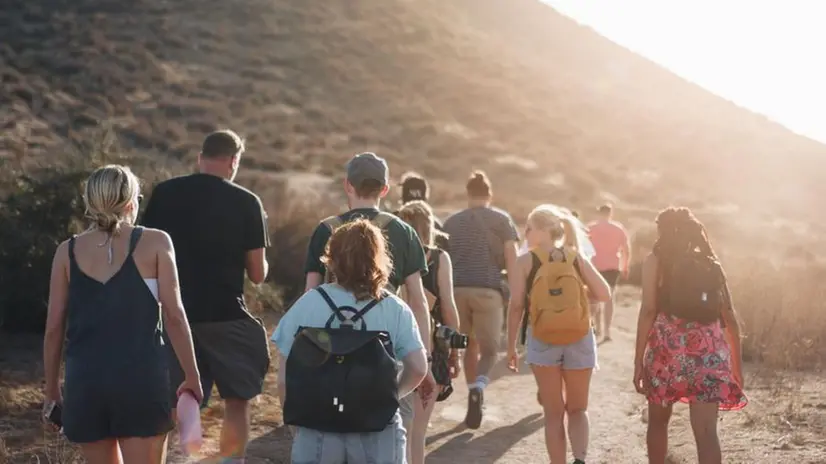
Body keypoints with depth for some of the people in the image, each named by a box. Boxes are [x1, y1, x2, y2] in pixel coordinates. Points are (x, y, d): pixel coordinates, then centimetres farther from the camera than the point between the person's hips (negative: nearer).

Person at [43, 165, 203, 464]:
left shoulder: (68, 252, 6)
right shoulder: (155, 243, -1)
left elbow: (54, 328, 6)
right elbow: (174, 315, -4)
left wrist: (51, 387, 16)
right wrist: (192, 376, 4)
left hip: (85, 380, 3)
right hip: (141, 377, -3)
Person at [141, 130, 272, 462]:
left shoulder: (164, 194, 2)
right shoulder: (246, 202, -6)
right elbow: (258, 274, -2)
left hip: (174, 315, 3)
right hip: (226, 317, -3)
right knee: (237, 402, 12)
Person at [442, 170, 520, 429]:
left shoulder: (451, 222, 16)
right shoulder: (501, 220, 8)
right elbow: (511, 261, 1)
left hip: (457, 289, 3)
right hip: (488, 290, -2)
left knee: (470, 344, 18)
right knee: (490, 349, 4)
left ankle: (473, 392, 19)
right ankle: (478, 387, -23)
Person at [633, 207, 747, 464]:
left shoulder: (655, 261, 4)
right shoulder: (711, 264, 14)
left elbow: (648, 310, -7)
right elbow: (730, 317, 12)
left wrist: (638, 359, -6)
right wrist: (737, 363, 20)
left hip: (668, 345, -2)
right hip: (709, 349, 2)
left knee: (658, 420, 20)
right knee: (706, 431, -4)